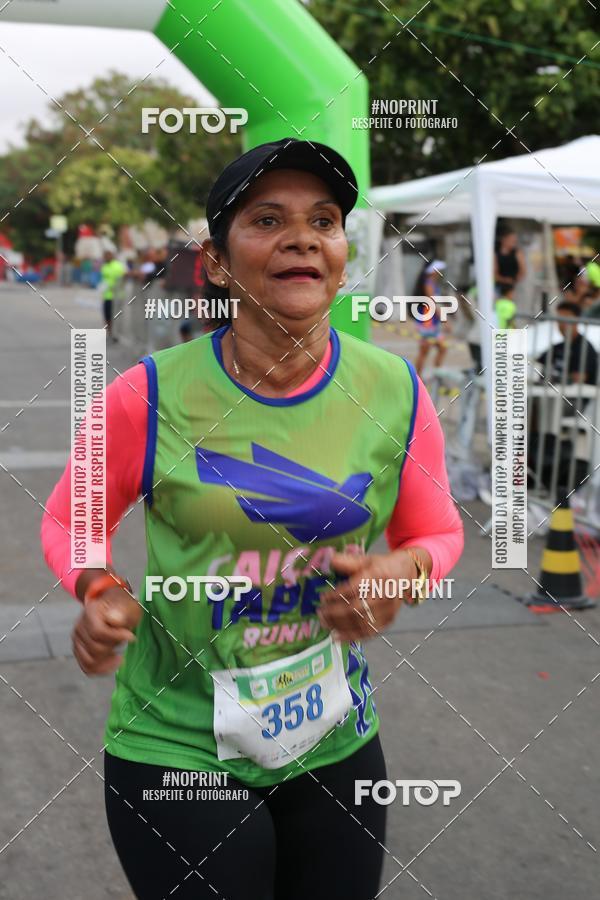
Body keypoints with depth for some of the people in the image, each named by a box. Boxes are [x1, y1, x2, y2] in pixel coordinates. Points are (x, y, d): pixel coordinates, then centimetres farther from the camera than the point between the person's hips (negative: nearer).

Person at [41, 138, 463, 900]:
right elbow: (71, 519, 2)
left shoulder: (393, 392, -7)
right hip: (176, 750, -3)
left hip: (336, 744, 3)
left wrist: (405, 569, -15)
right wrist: (99, 593, -18)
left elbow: (437, 531, 7)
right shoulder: (151, 397, -15)